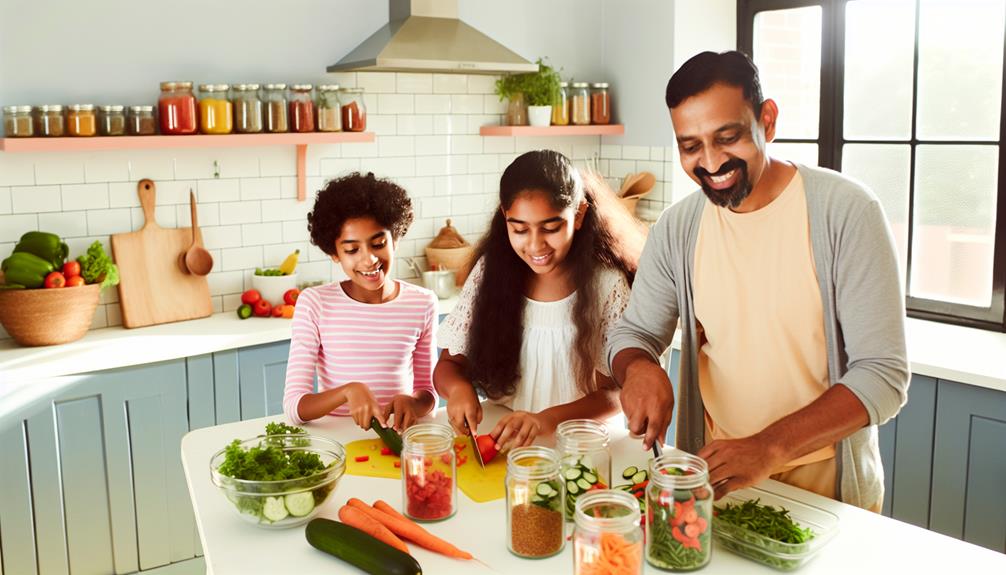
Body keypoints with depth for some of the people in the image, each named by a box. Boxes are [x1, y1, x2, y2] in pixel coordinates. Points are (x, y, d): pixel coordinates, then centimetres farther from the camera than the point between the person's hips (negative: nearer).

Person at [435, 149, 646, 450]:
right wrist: (458, 387, -18)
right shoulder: (491, 270, 0)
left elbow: (615, 394, -7)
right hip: (498, 441, 3)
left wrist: (548, 419, -25)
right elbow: (448, 364, 6)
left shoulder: (608, 284, -7)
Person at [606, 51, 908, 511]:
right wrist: (638, 367, -18)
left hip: (827, 486, -3)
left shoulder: (846, 210, -16)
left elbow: (883, 374, -18)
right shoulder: (677, 229, -3)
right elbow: (634, 332, 6)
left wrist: (770, 447, -31)